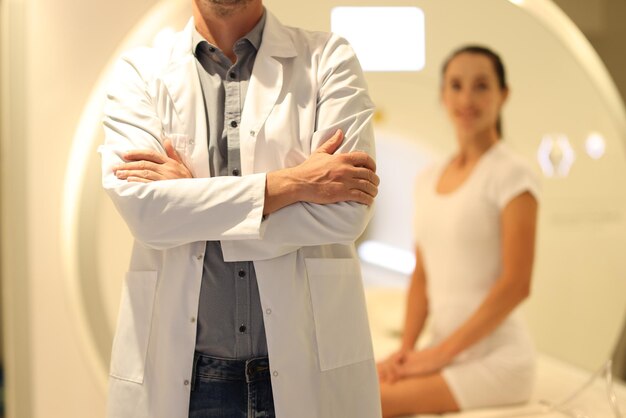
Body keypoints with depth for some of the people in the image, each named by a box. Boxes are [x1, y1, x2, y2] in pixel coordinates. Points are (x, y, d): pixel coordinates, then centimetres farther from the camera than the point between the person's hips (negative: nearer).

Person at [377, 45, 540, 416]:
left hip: (496, 356, -6)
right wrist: (406, 348, 1)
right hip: (446, 354, 6)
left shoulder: (511, 175, -9)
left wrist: (443, 351, -14)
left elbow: (516, 284, -15)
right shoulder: (429, 179, 12)